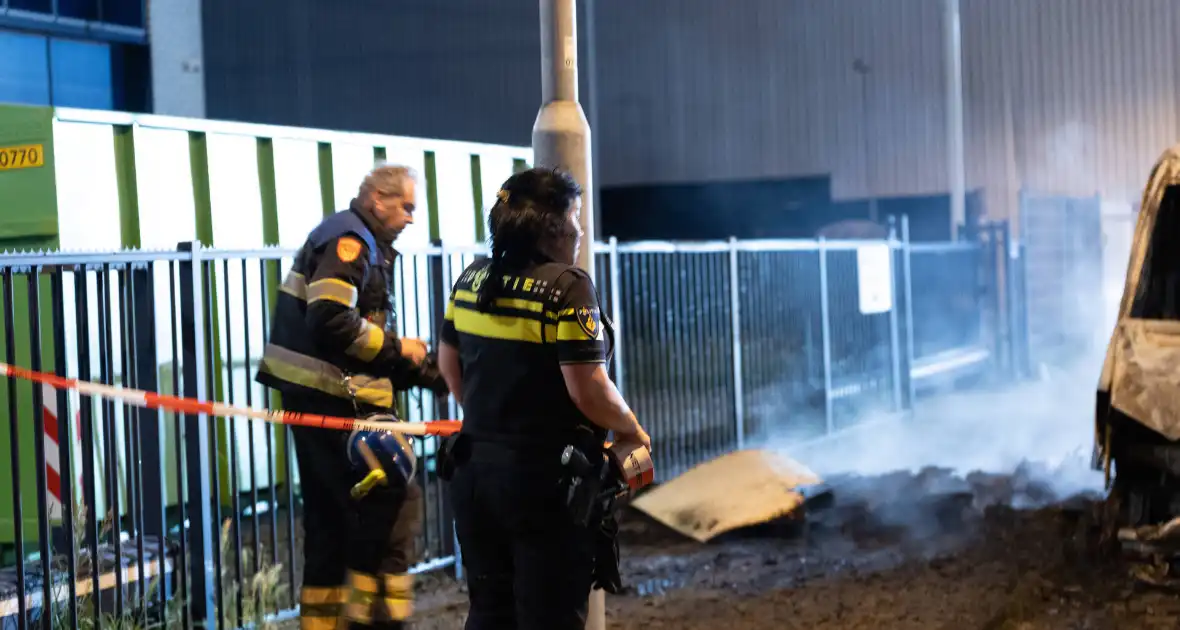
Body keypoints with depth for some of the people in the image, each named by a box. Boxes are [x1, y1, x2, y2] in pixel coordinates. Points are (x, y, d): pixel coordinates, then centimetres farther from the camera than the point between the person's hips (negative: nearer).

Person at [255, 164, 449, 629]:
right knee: (393, 504, -7)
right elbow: (331, 320, -24)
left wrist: (428, 374, 10)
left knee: (331, 520, 14)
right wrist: (396, 349, -13)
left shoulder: (364, 247, 20)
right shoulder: (349, 240, -11)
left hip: (318, 401, 10)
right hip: (335, 402, -10)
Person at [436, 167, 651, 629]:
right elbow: (588, 391, -20)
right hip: (546, 478, -7)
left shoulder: (471, 280, 6)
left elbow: (448, 363, 17)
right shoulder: (566, 286, -15)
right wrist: (633, 430, -2)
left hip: (476, 470, 7)